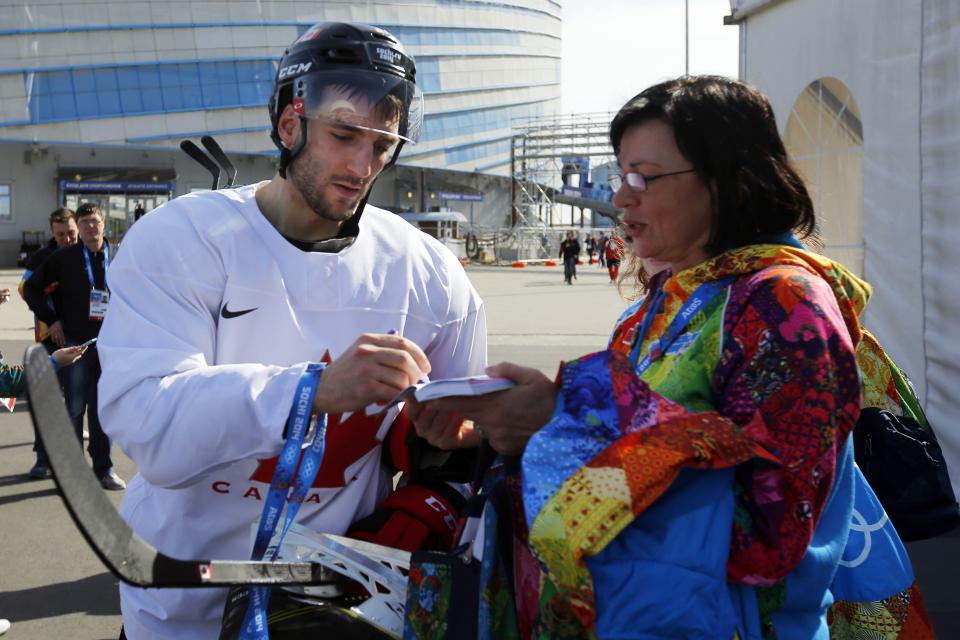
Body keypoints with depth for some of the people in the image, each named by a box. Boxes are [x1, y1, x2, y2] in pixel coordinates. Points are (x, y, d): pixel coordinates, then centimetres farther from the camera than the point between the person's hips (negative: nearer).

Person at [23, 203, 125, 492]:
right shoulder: (64, 257, 0)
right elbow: (31, 288, 7)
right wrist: (51, 320, 1)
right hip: (74, 342, -1)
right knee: (75, 408, 1)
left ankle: (104, 468, 18)